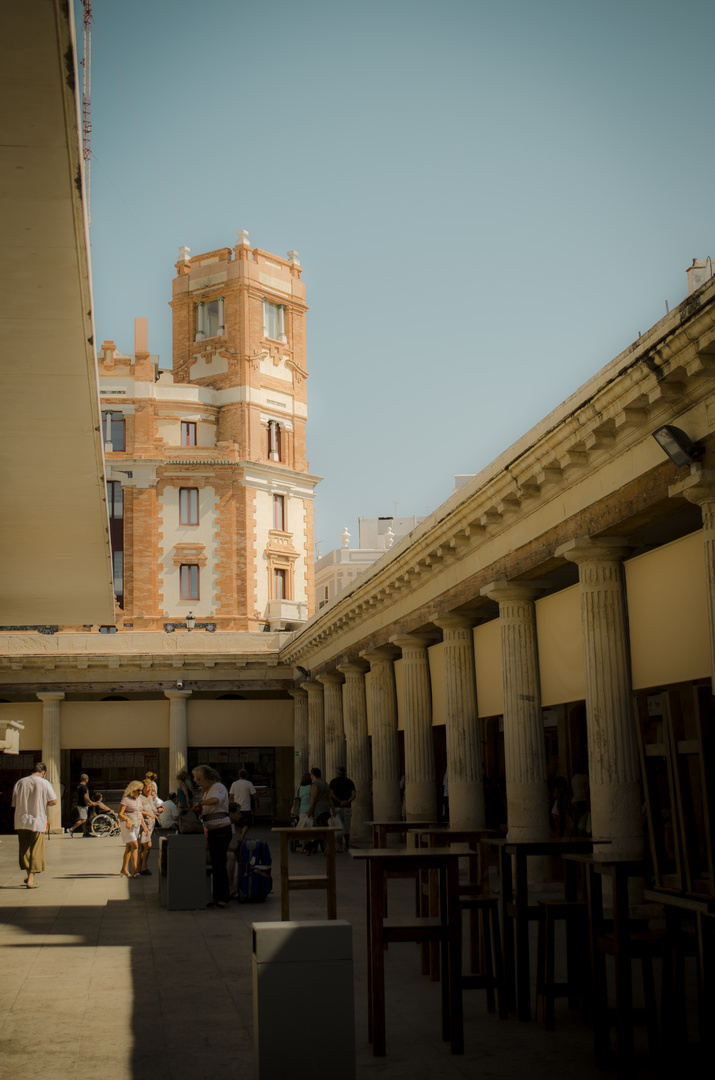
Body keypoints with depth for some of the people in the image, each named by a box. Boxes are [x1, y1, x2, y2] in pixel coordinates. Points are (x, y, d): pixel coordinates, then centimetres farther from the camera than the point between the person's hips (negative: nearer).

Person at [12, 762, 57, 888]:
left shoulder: (20, 783, 5)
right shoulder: (44, 783, -6)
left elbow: (15, 803, 8)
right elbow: (53, 801, -10)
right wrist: (43, 803, 8)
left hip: (21, 822, 3)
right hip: (37, 821, -3)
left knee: (25, 849, 16)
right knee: (36, 850, 3)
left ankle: (28, 875, 22)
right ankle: (31, 879, -1)